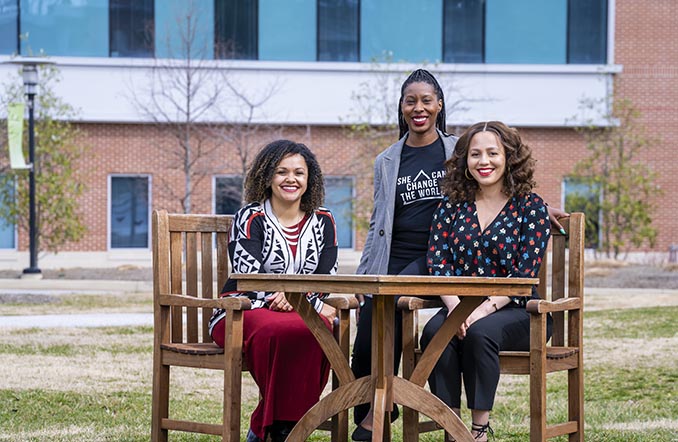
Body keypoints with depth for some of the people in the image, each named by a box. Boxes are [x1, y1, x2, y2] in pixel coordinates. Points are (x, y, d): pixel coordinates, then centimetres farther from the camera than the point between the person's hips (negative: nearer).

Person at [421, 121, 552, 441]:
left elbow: (524, 274, -9)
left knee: (479, 333, -34)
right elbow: (437, 262, 2)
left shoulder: (530, 207, 0)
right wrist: (454, 305, -18)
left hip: (516, 312, -3)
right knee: (435, 333, -29)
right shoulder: (452, 205, 11)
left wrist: (482, 310, -22)